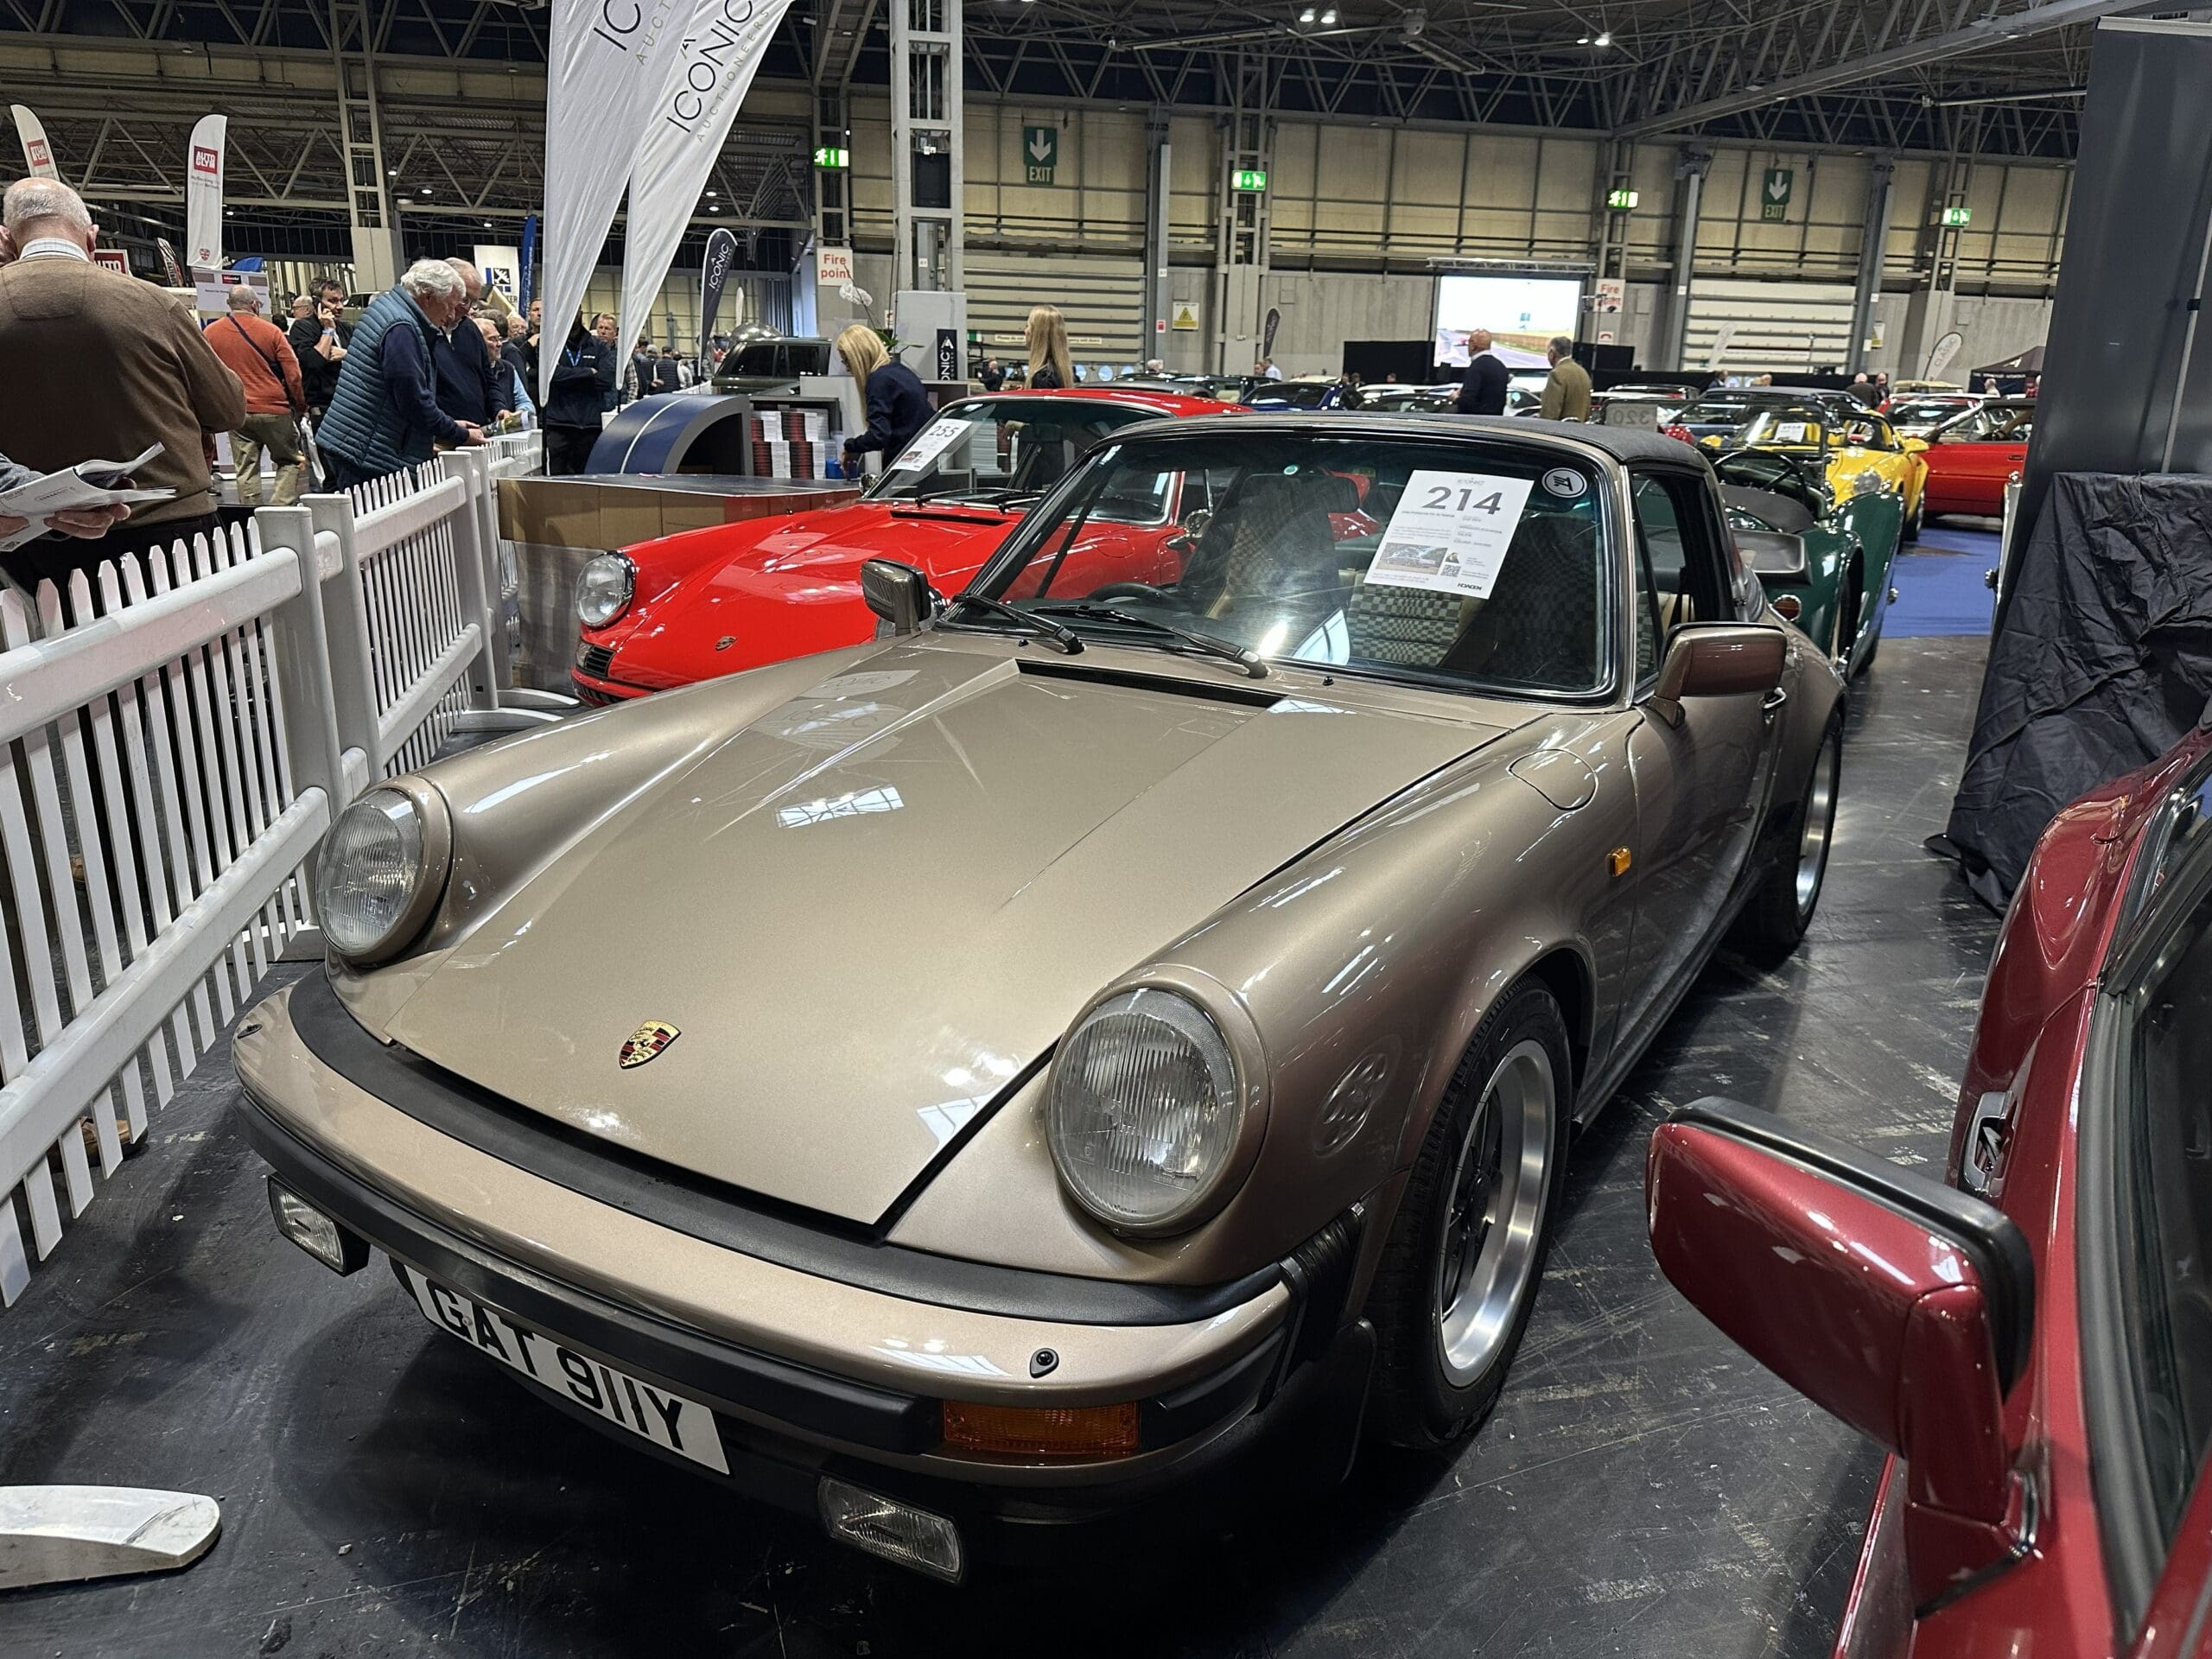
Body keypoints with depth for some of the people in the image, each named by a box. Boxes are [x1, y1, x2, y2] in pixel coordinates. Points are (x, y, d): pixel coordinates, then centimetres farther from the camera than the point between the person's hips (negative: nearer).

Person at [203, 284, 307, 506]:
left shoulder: (211, 332, 6)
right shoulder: (271, 331, -3)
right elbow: (293, 375, -4)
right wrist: (301, 406, 7)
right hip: (274, 409, -3)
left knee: (246, 470, 6)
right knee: (290, 462, 9)